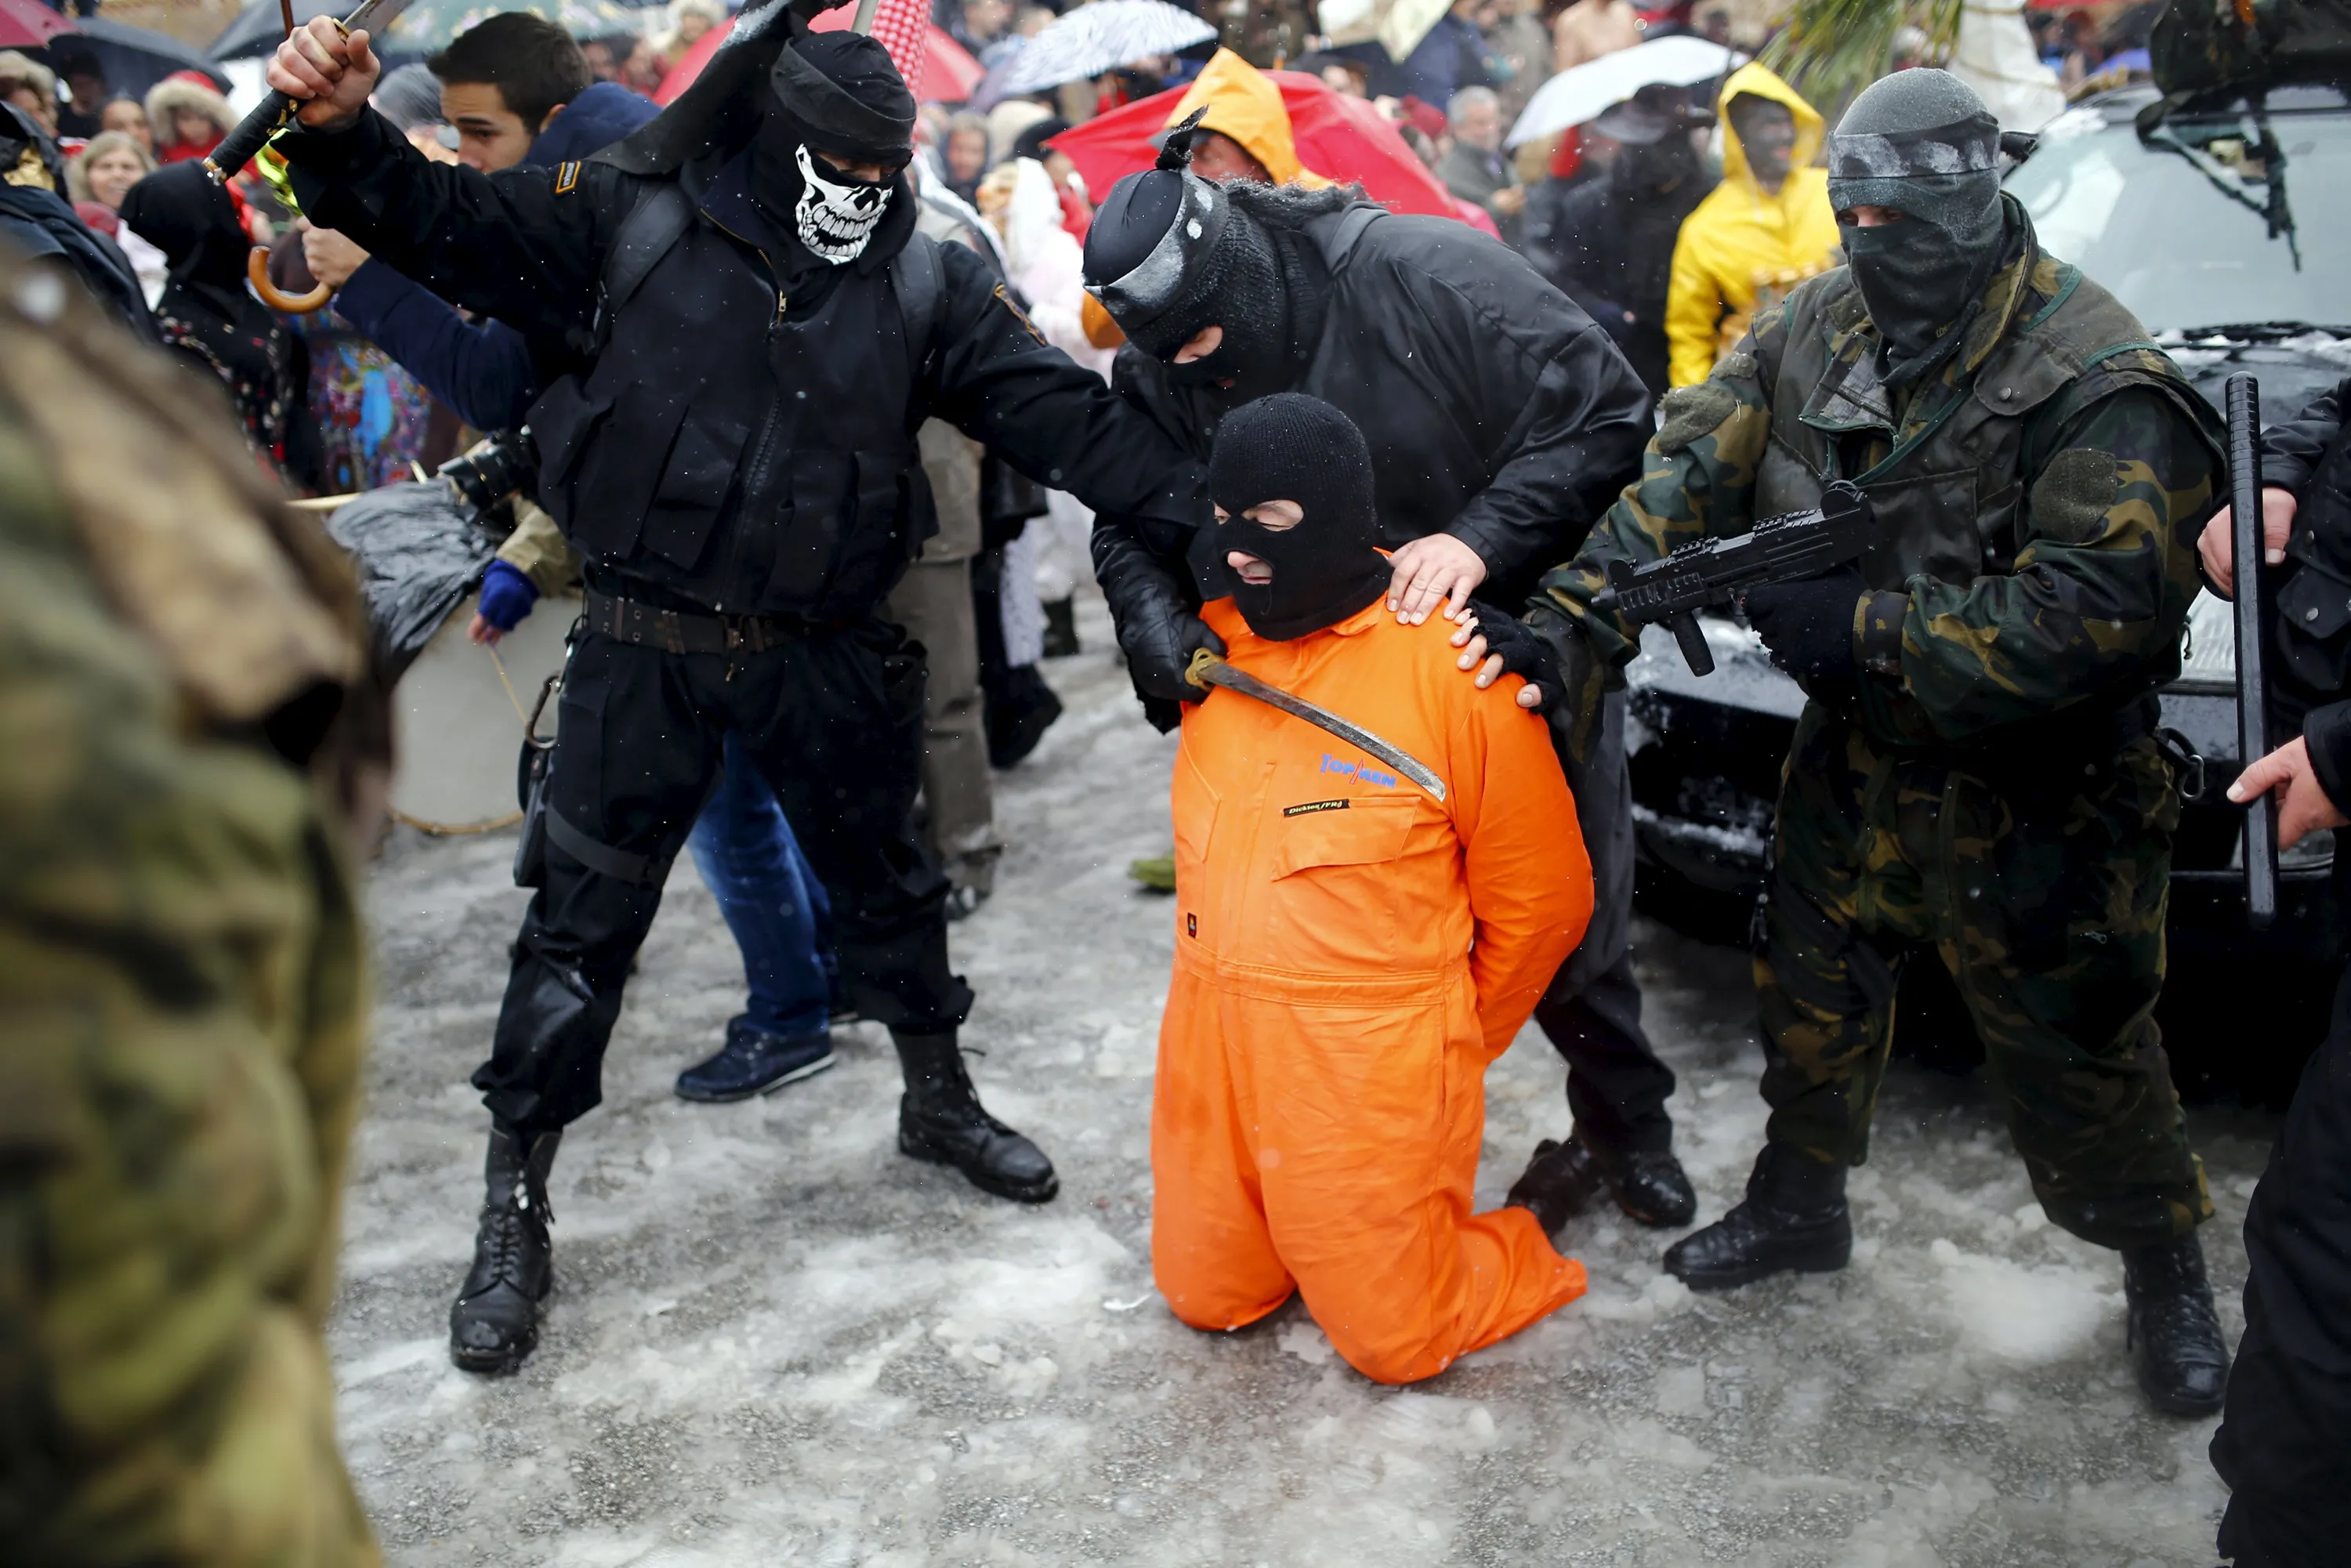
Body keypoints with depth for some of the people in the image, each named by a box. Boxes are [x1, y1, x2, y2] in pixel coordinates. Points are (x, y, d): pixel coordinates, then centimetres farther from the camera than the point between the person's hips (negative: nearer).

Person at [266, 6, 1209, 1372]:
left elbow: (1065, 417, -7)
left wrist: (1209, 497, -17)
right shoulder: (633, 220, -5)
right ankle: (516, 1211, 20)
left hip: (825, 651, 2)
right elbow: (443, 223, -2)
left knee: (886, 882, 17)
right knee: (582, 923, 3)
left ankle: (940, 1102, 43)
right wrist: (341, 130, -21)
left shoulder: (924, 283, -2)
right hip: (647, 644, -2)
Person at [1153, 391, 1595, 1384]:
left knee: (1395, 1342, 3)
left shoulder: (1451, 666, -16)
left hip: (1371, 1068, -5)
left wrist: (1446, 1046, 5)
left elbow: (1540, 899, -6)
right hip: (1213, 1040, 6)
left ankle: (1521, 1252, 31)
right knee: (1204, 1298, 15)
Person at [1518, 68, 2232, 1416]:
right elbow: (1691, 472, -5)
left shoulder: (2094, 379, -24)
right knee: (1814, 989, 19)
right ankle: (1800, 1205, 43)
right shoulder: (1812, 330, -3)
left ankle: (2167, 1273, 32)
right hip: (1858, 760, 6)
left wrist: (1867, 629, -29)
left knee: (2079, 1047, 6)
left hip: (2030, 796, -5)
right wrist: (1580, 610, -19)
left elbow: (2098, 612, -30)